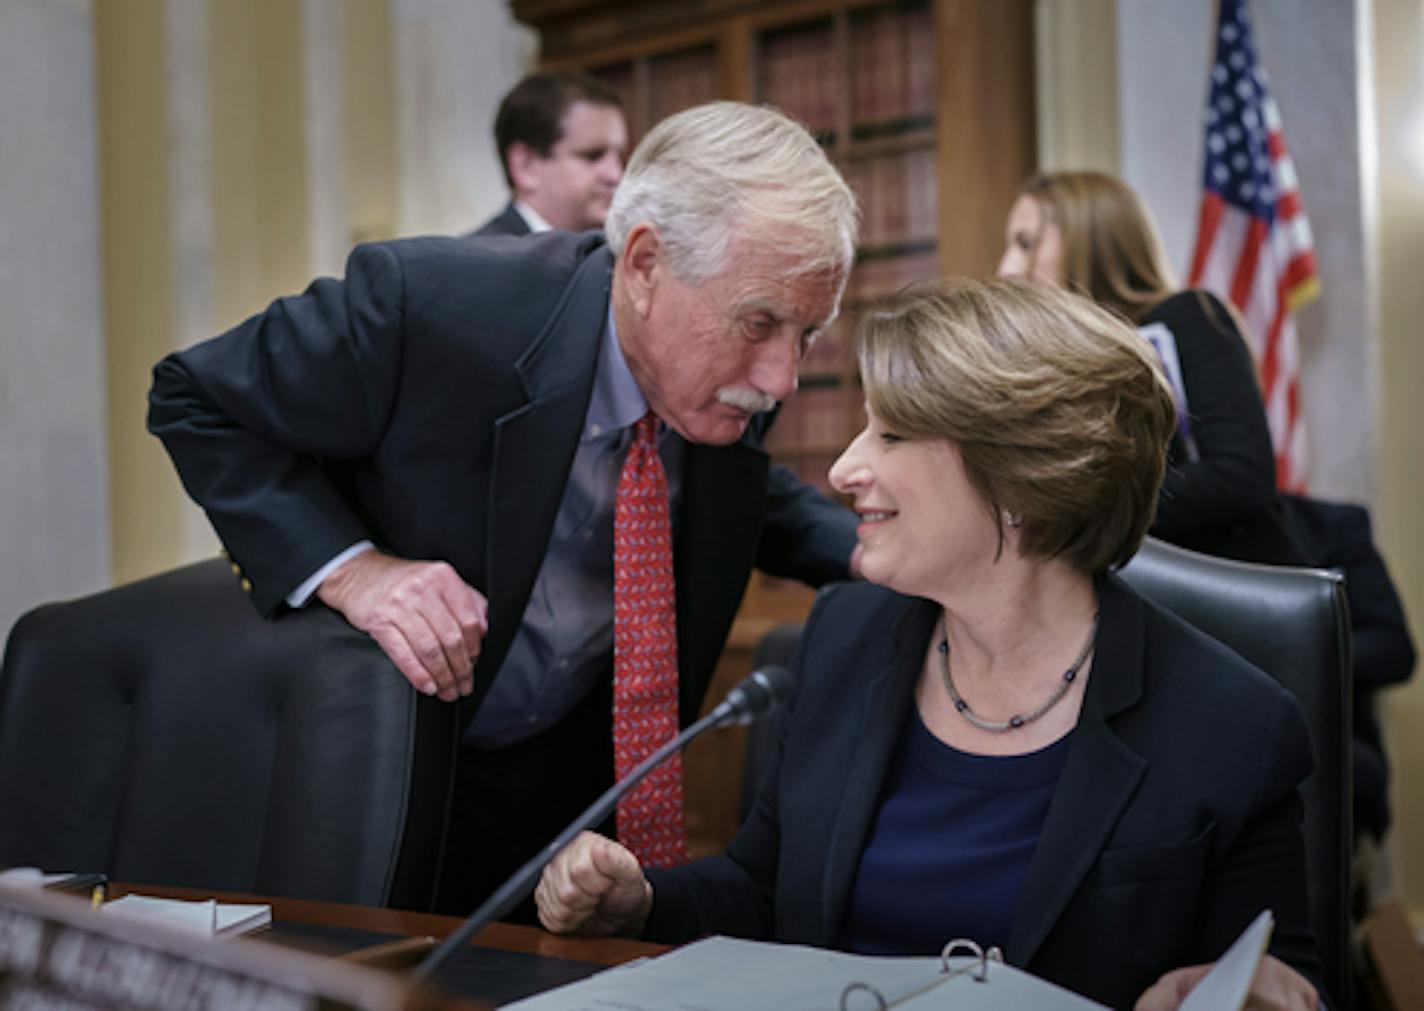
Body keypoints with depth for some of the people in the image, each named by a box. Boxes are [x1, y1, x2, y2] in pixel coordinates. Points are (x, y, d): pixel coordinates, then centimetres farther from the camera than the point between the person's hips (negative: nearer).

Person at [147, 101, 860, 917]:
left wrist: (865, 550, -11)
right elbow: (195, 399, -17)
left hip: (581, 767, 4)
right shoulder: (425, 300, -30)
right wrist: (349, 569, -31)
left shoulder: (742, 378, -14)